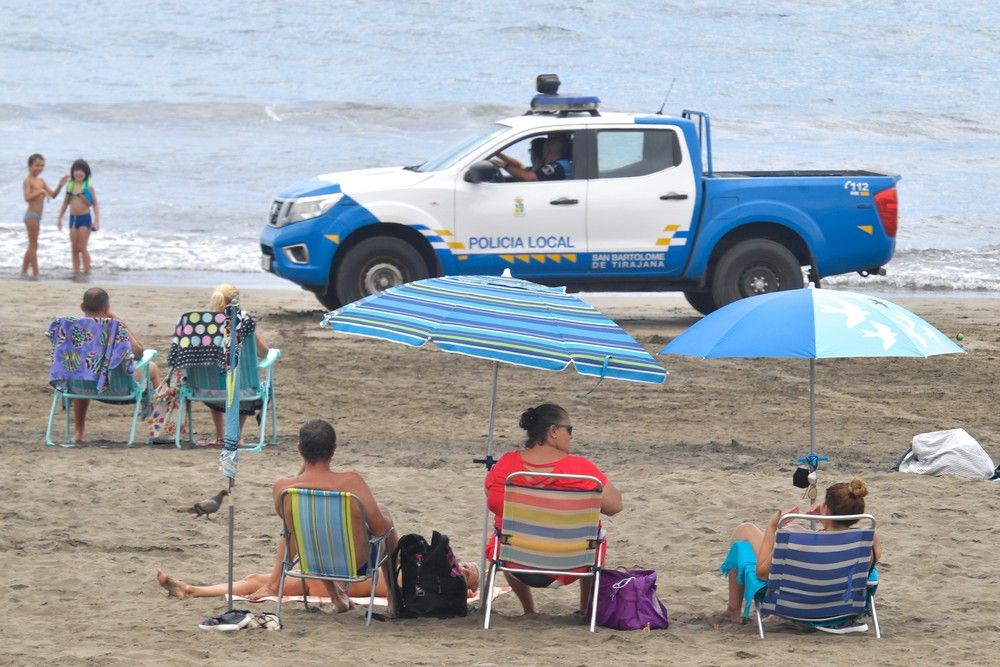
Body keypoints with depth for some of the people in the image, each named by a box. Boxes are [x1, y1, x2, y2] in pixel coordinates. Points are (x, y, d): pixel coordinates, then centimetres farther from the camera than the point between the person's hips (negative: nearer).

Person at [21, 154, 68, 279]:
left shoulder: (41, 181, 14)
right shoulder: (28, 180, -9)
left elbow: (53, 195, 14)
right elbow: (27, 197, -21)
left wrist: (60, 185, -1)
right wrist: (41, 191, -29)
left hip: (37, 216, 9)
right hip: (31, 215, -9)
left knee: (32, 246, 13)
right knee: (33, 245, -7)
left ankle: (24, 272, 20)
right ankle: (35, 273, -7)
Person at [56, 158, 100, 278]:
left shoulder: (88, 187, -6)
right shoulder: (70, 186, 7)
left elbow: (95, 204, -4)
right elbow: (66, 202, 17)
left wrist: (97, 220, -12)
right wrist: (59, 218, 18)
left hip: (85, 218, -5)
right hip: (73, 218, 5)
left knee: (82, 247, -6)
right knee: (74, 248, 7)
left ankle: (87, 272, 1)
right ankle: (76, 272, 14)